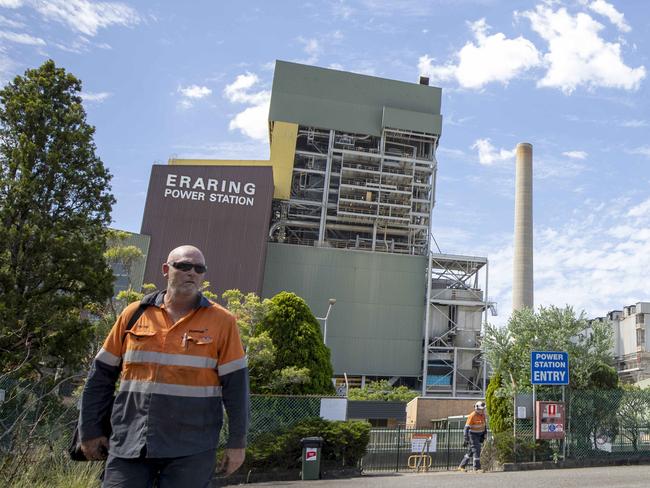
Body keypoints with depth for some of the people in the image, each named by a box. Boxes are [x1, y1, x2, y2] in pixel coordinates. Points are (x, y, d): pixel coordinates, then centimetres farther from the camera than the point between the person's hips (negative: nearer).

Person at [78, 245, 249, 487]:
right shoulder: (134, 314, 5)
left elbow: (235, 384, -2)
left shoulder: (221, 321, -2)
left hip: (190, 451, -2)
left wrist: (237, 442, -3)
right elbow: (101, 374, 11)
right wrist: (90, 431, 11)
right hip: (129, 444, 2)